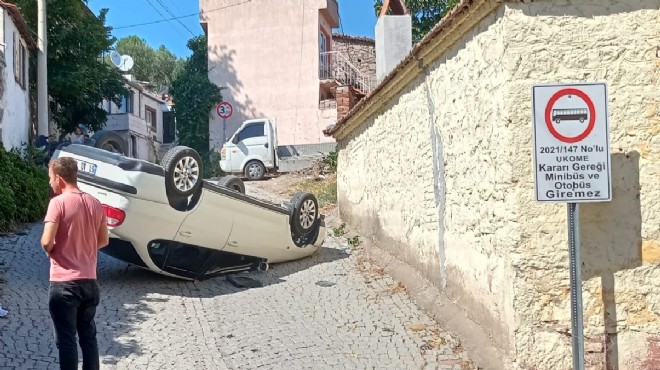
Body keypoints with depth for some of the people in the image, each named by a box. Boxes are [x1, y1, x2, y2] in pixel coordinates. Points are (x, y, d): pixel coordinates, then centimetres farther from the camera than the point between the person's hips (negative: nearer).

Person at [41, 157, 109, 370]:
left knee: (66, 339, 2)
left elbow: (47, 242, -17)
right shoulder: (95, 204, 6)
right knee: (88, 335, 15)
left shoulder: (58, 202, -12)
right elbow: (103, 241, 12)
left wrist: (51, 250, 4)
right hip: (89, 281, 6)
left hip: (64, 283, -6)